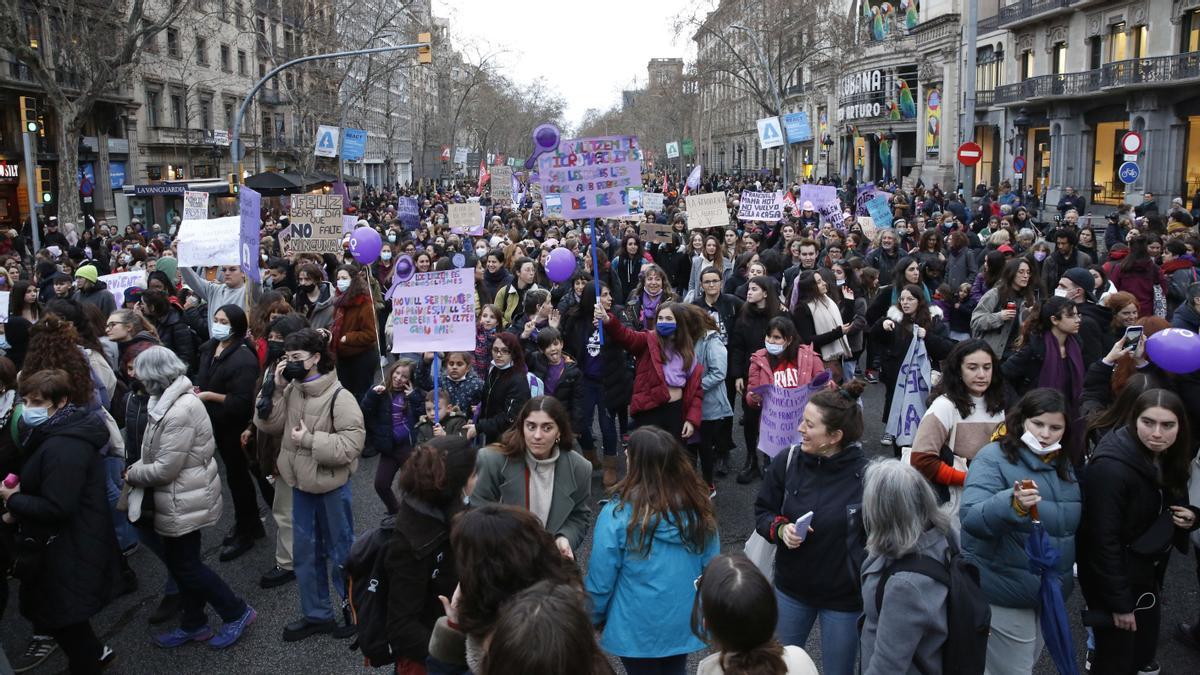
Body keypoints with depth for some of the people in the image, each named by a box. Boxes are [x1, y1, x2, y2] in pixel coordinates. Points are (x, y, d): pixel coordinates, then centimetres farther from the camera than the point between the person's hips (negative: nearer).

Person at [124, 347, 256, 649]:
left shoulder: (180, 412, -28)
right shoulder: (173, 400, 4)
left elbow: (165, 469, -24)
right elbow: (159, 454, 13)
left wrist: (132, 474, -9)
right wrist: (137, 467, -1)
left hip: (184, 502, -9)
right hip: (181, 499, 9)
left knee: (185, 565, 4)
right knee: (180, 561, 18)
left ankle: (237, 613, 17)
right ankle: (194, 625, 33)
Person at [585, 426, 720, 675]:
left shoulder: (619, 513, -24)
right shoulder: (698, 506, -12)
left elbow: (600, 577, -16)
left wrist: (594, 617, 1)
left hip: (637, 628, -3)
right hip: (684, 621, 3)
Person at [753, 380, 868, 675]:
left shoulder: (865, 475, -22)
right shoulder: (788, 462, -11)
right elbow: (762, 511, 3)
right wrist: (781, 528, -17)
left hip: (844, 598, -3)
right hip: (791, 588, 3)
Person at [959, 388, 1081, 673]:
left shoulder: (1064, 465, 7)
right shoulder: (993, 457, -16)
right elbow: (971, 518, -29)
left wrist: (1061, 578, 15)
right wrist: (1013, 504, -46)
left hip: (1051, 590, 8)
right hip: (1006, 592, -7)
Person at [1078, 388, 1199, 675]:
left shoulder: (1169, 459, 0)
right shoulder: (1111, 467, -26)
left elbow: (1176, 507, 16)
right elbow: (1104, 539, -25)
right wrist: (1119, 602, -21)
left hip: (1149, 575, 8)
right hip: (1114, 578, -8)